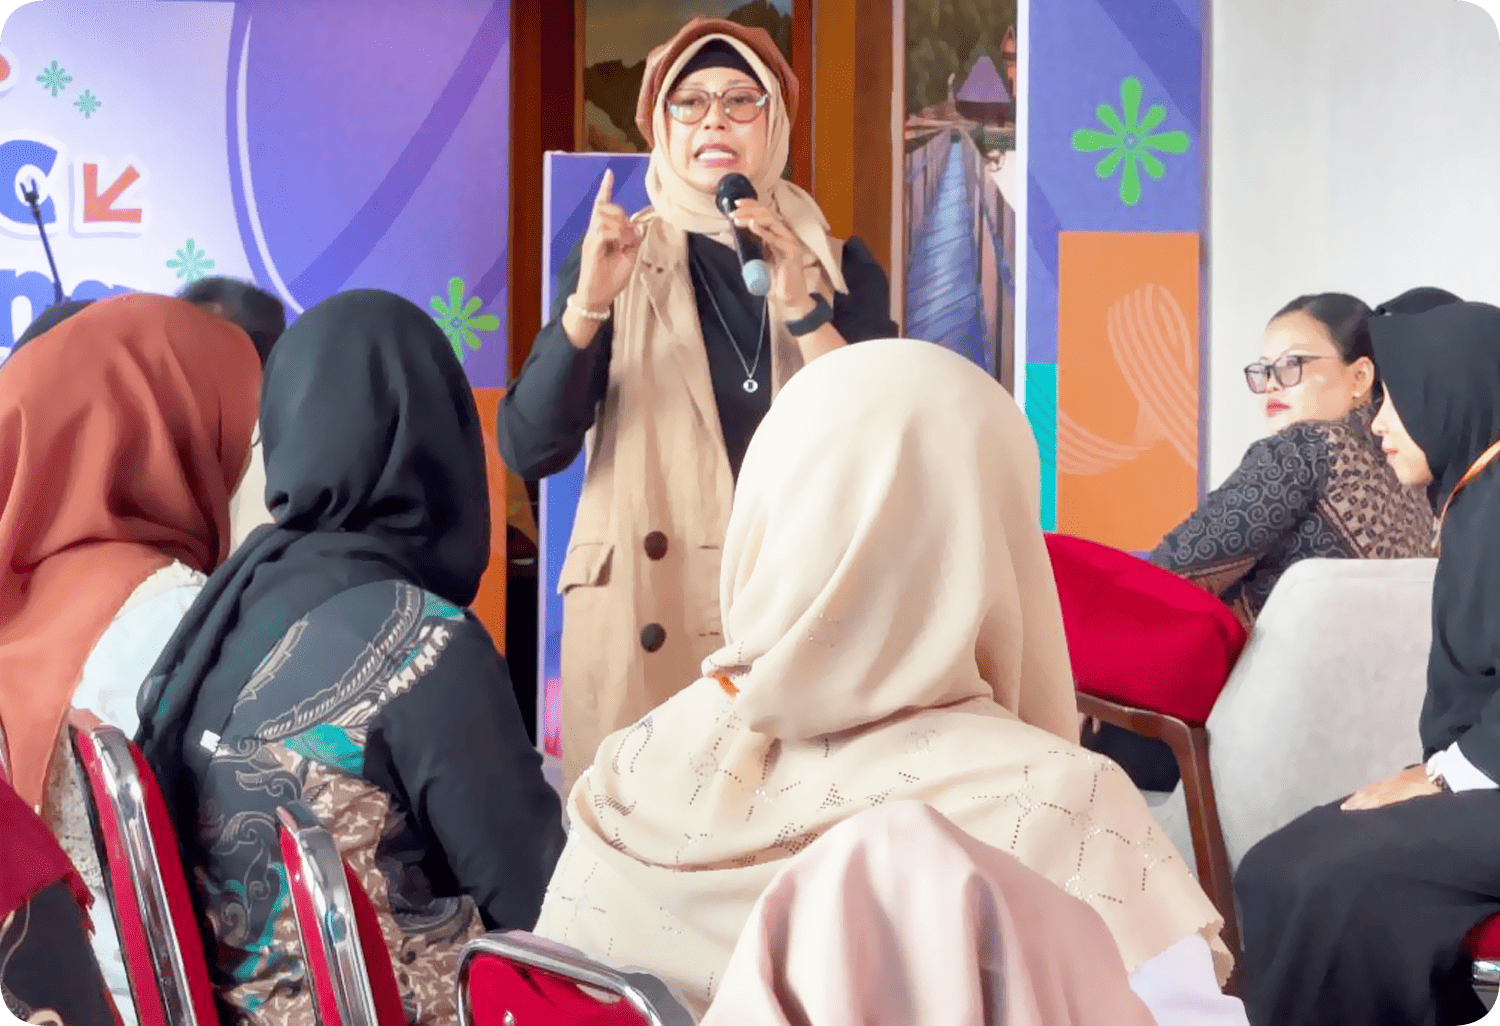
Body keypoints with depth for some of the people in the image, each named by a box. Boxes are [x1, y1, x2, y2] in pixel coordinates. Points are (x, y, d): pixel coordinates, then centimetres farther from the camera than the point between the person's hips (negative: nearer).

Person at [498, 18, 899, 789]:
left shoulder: (840, 270, 7)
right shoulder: (615, 263, 4)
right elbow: (528, 451, -5)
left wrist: (800, 306, -15)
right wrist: (588, 304, -18)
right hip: (643, 626, -1)